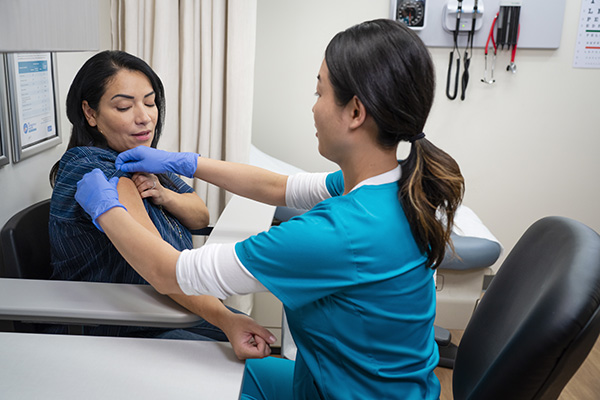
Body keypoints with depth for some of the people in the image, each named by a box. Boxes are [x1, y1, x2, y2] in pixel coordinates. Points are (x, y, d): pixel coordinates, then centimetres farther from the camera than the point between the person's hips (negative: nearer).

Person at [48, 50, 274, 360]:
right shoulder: (92, 169, -24)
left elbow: (200, 217, 2)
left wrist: (162, 194, -20)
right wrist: (225, 320, -43)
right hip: (111, 332, -8)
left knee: (258, 338, -1)